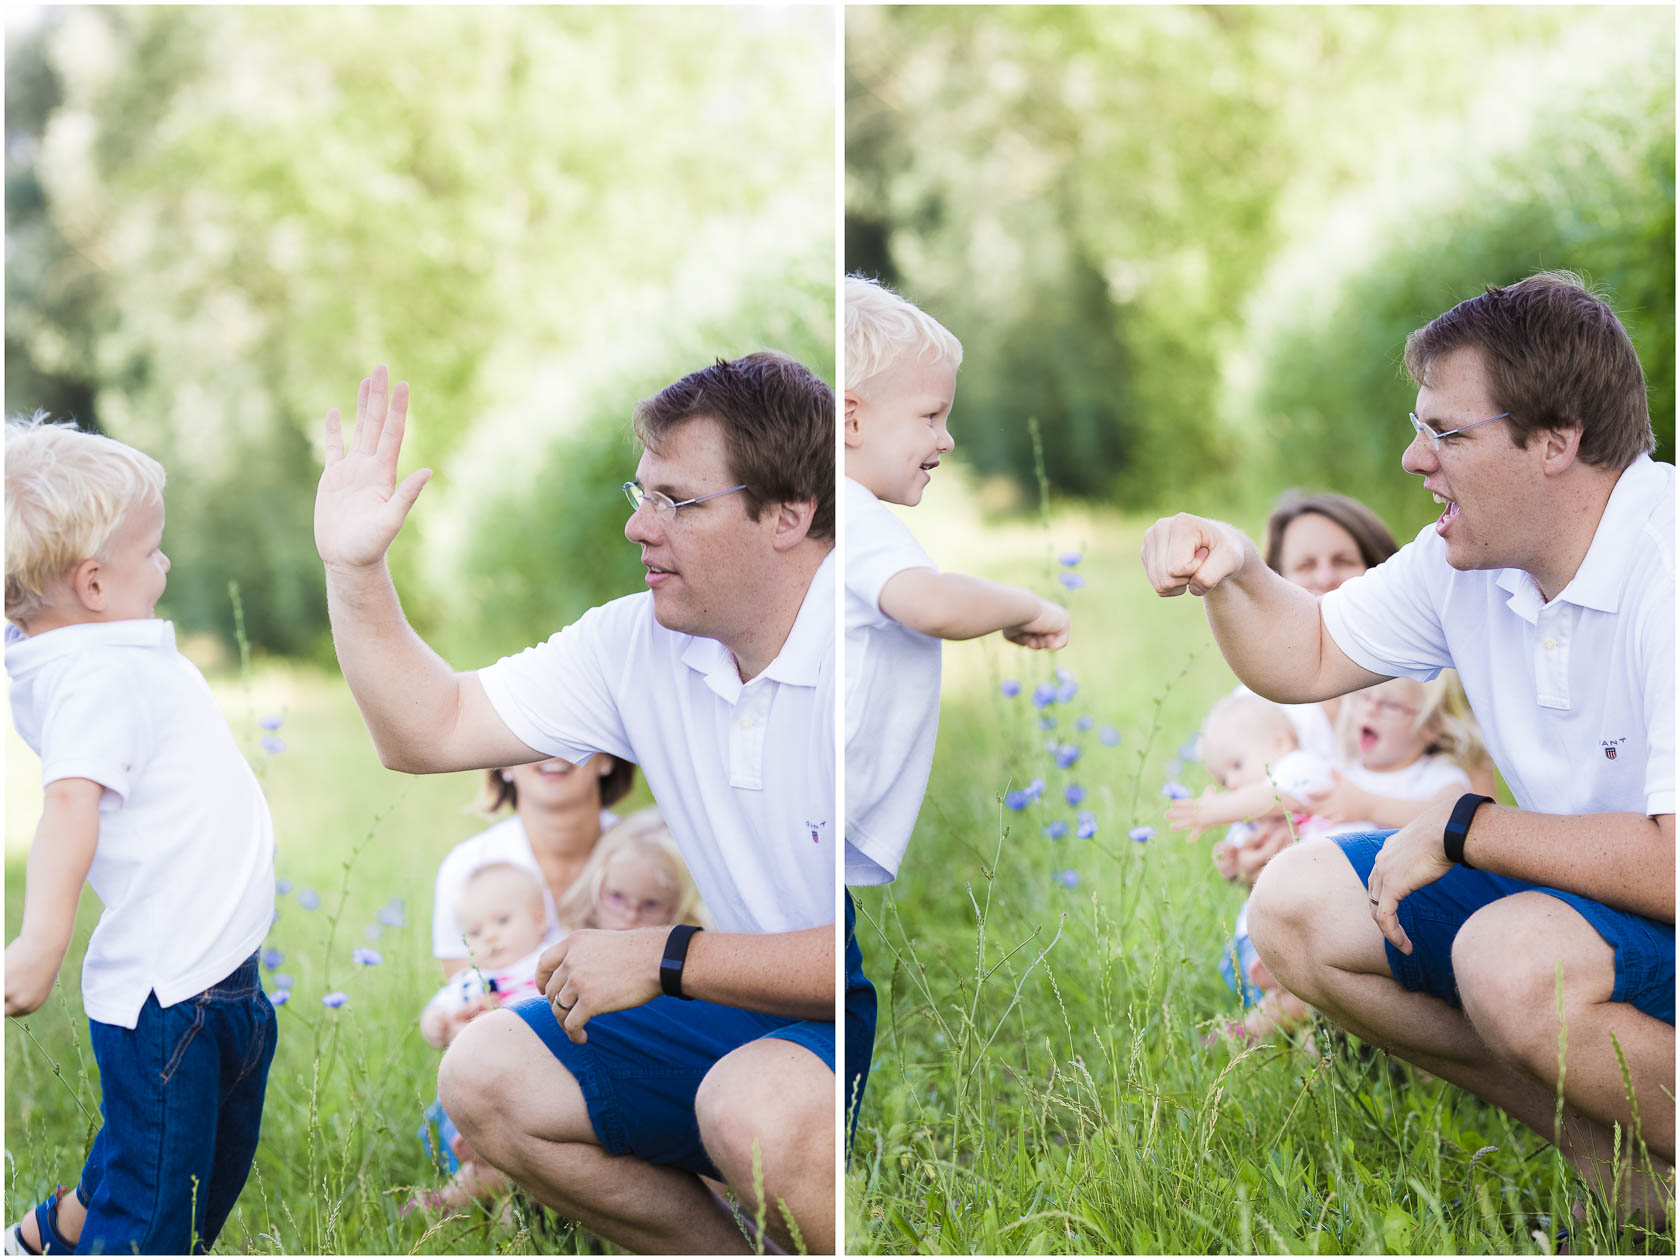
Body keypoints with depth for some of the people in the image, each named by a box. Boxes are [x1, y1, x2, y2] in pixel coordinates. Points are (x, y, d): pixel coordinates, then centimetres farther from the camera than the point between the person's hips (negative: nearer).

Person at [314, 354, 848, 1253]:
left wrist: (662, 959, -19)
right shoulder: (640, 642, 1)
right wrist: (353, 568, -5)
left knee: (758, 1105, -36)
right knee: (486, 1077, 0)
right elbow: (428, 730, 9)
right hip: (756, 1010, 8)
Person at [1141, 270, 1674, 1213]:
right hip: (1573, 894, 9)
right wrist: (1232, 574, -7)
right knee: (1296, 906, 1)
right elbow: (1308, 658, 16)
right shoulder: (1466, 560, 1)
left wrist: (1462, 826, -20)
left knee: (1517, 957, -36)